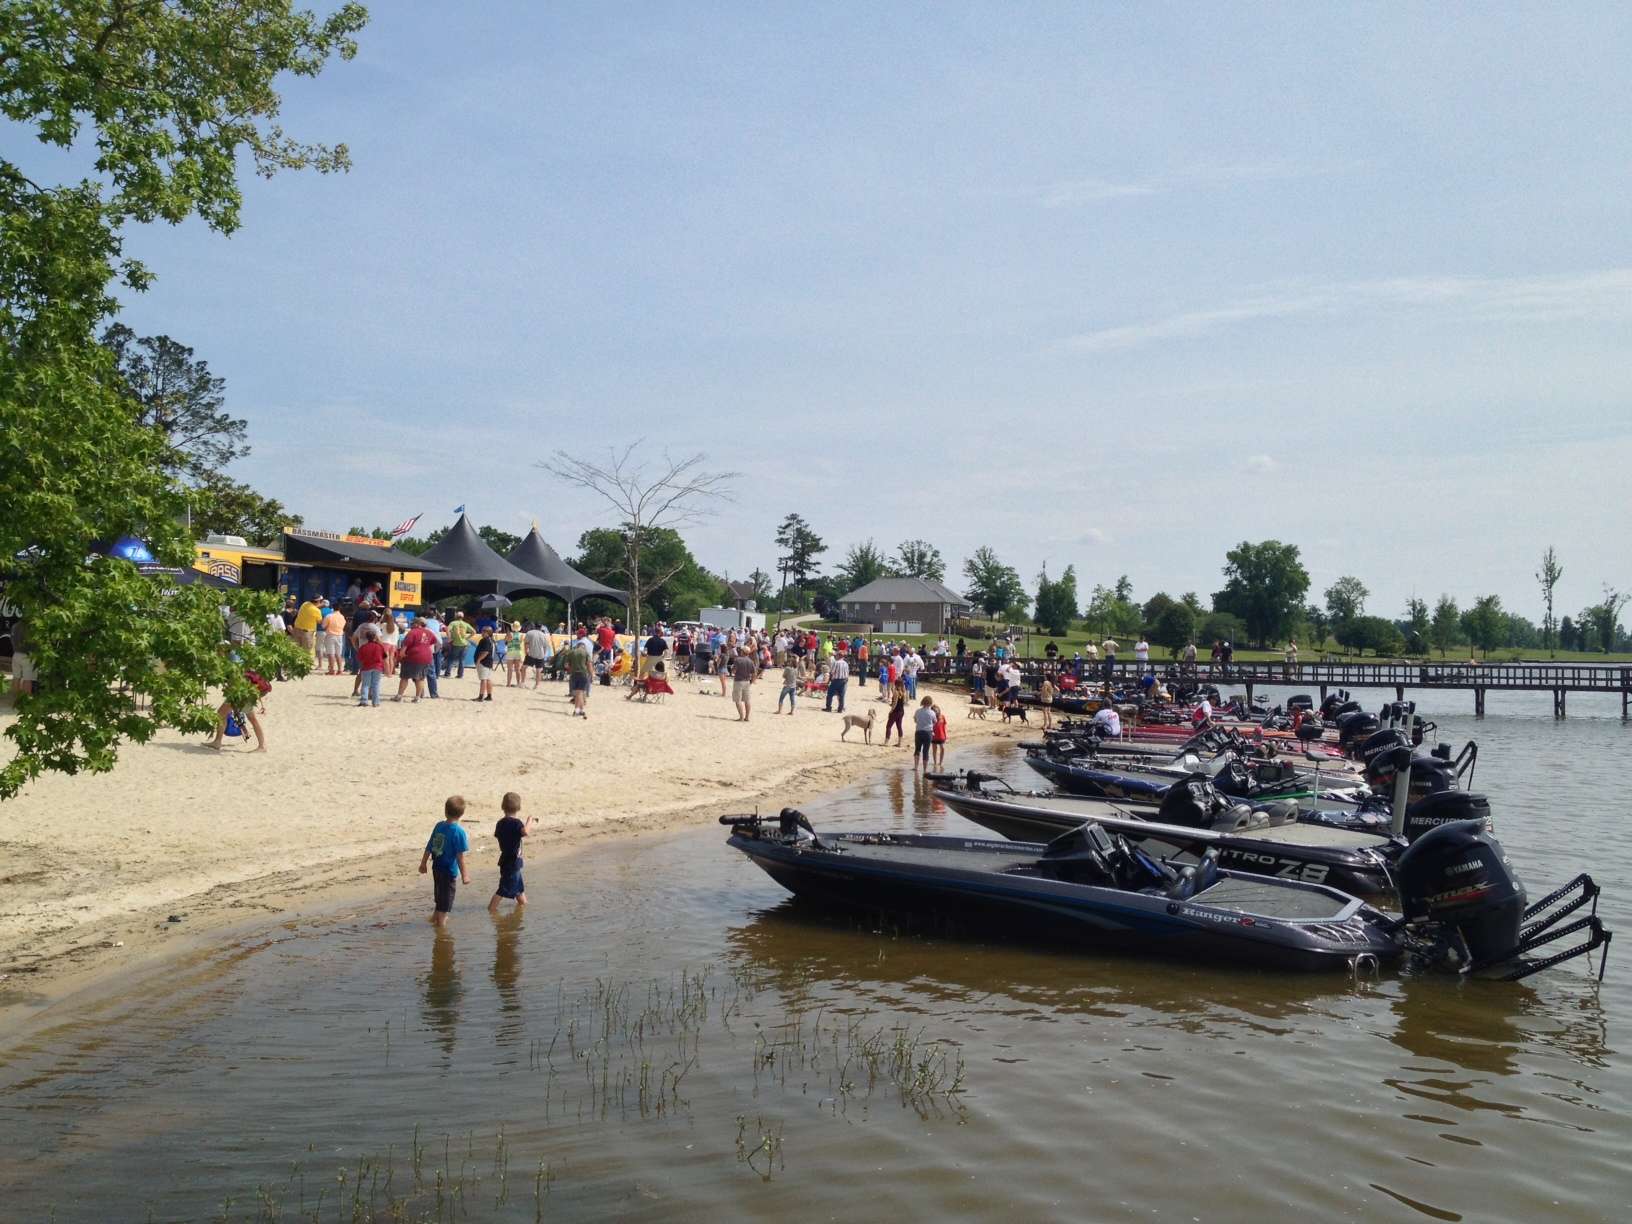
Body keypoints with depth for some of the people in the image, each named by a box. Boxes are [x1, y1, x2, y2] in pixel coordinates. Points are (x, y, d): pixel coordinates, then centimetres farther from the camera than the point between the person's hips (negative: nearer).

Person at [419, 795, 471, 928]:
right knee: (446, 898, 9)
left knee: (439, 895, 25)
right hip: (449, 871, -6)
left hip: (436, 867, 6)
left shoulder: (439, 826, -1)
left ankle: (436, 916, 40)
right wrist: (464, 874, -12)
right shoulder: (459, 831, -19)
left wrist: (424, 863, 20)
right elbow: (459, 855, -19)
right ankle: (441, 921, 17)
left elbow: (429, 847, 7)